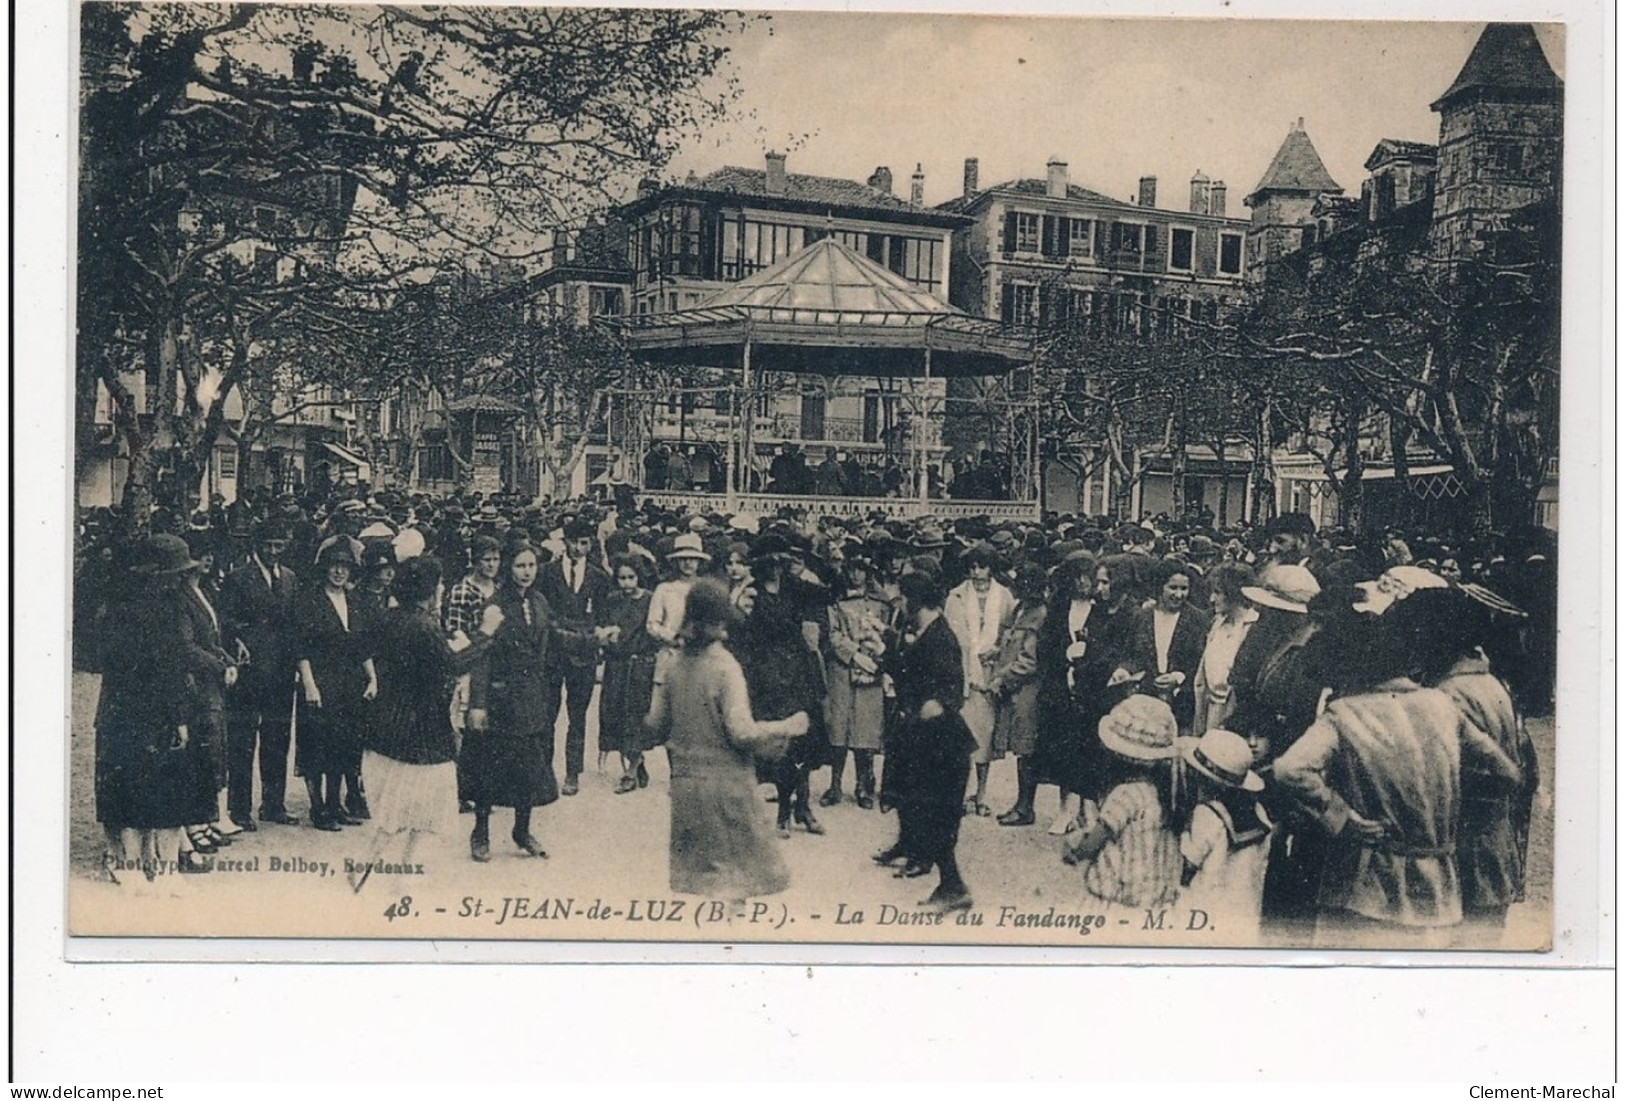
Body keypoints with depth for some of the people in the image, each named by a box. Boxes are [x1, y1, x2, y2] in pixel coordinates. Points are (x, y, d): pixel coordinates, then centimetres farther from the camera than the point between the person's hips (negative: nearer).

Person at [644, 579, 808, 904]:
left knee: (693, 870, 14)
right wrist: (787, 728, -7)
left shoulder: (674, 663, 2)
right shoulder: (725, 666, -15)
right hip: (724, 782, -5)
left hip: (685, 781, 5)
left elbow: (657, 723, 9)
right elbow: (742, 732, -19)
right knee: (735, 871, 6)